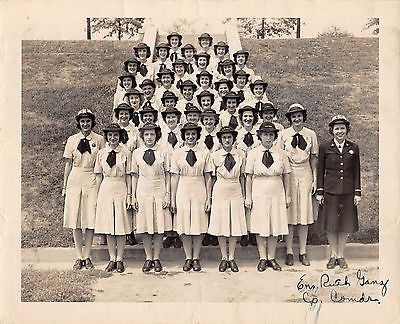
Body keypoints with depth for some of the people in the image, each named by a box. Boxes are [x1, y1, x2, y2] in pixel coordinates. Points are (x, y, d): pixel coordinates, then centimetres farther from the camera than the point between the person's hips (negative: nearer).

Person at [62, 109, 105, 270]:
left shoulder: (99, 139, 4)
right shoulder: (72, 139, 6)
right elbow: (68, 164, 8)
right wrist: (64, 186, 6)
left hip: (92, 181, -1)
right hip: (75, 181, 1)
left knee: (90, 220, -2)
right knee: (75, 220, 1)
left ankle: (87, 256, 8)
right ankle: (79, 257, 10)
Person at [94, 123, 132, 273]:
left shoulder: (125, 153, -1)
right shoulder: (101, 153, 6)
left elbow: (128, 176, 1)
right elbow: (99, 176, 9)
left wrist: (129, 195, -4)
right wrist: (98, 196, 5)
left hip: (121, 190, -2)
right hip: (106, 190, 2)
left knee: (121, 227, 2)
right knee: (108, 227, 6)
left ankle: (120, 260, 13)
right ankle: (112, 259, 17)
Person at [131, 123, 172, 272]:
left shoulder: (163, 152, 1)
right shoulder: (136, 153, 5)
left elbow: (167, 174, 3)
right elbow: (134, 175, 7)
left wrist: (168, 194, -3)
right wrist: (133, 196, 3)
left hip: (159, 192, -1)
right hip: (143, 191, 1)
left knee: (159, 227, 3)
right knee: (145, 227, 4)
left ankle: (156, 258, 15)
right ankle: (148, 258, 17)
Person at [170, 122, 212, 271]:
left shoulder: (204, 153, 2)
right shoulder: (177, 153, 2)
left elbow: (207, 177, 3)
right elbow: (174, 177, 2)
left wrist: (208, 198, -2)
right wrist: (172, 199, -1)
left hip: (199, 191, 0)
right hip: (183, 191, 0)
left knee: (199, 225, 5)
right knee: (184, 225, 5)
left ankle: (196, 258, 17)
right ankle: (188, 258, 18)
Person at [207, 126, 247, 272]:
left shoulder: (240, 155, 1)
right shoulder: (214, 156, -2)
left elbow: (241, 176, 7)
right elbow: (213, 178, 4)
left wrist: (243, 195, 7)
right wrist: (210, 196, 4)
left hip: (236, 193, 1)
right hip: (220, 193, -1)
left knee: (235, 226, 4)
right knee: (221, 226, 4)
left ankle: (231, 258, 17)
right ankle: (224, 258, 18)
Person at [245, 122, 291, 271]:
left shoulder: (281, 153, 4)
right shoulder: (253, 153, 0)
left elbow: (286, 175, 6)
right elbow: (249, 176, 0)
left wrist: (288, 196, 4)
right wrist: (248, 197, -3)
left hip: (277, 194, 1)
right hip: (259, 194, -1)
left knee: (275, 227, 5)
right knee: (260, 227, 3)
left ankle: (271, 258, 16)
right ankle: (262, 259, 14)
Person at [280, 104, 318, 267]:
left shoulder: (311, 134, 5)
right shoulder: (283, 134, 0)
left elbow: (313, 158, 7)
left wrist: (315, 179, 3)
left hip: (305, 175, 2)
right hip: (288, 175, -2)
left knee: (304, 213, 5)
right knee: (289, 213, 1)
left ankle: (303, 252, 15)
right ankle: (289, 252, 11)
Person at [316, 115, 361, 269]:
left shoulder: (354, 148, 4)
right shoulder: (324, 147, 0)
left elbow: (356, 172, 6)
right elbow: (320, 171, 2)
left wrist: (357, 193, 1)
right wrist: (319, 192, -2)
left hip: (348, 192, 1)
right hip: (330, 191, -1)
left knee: (345, 224, 8)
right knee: (331, 224, 6)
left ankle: (341, 255, 21)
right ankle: (333, 255, 20)